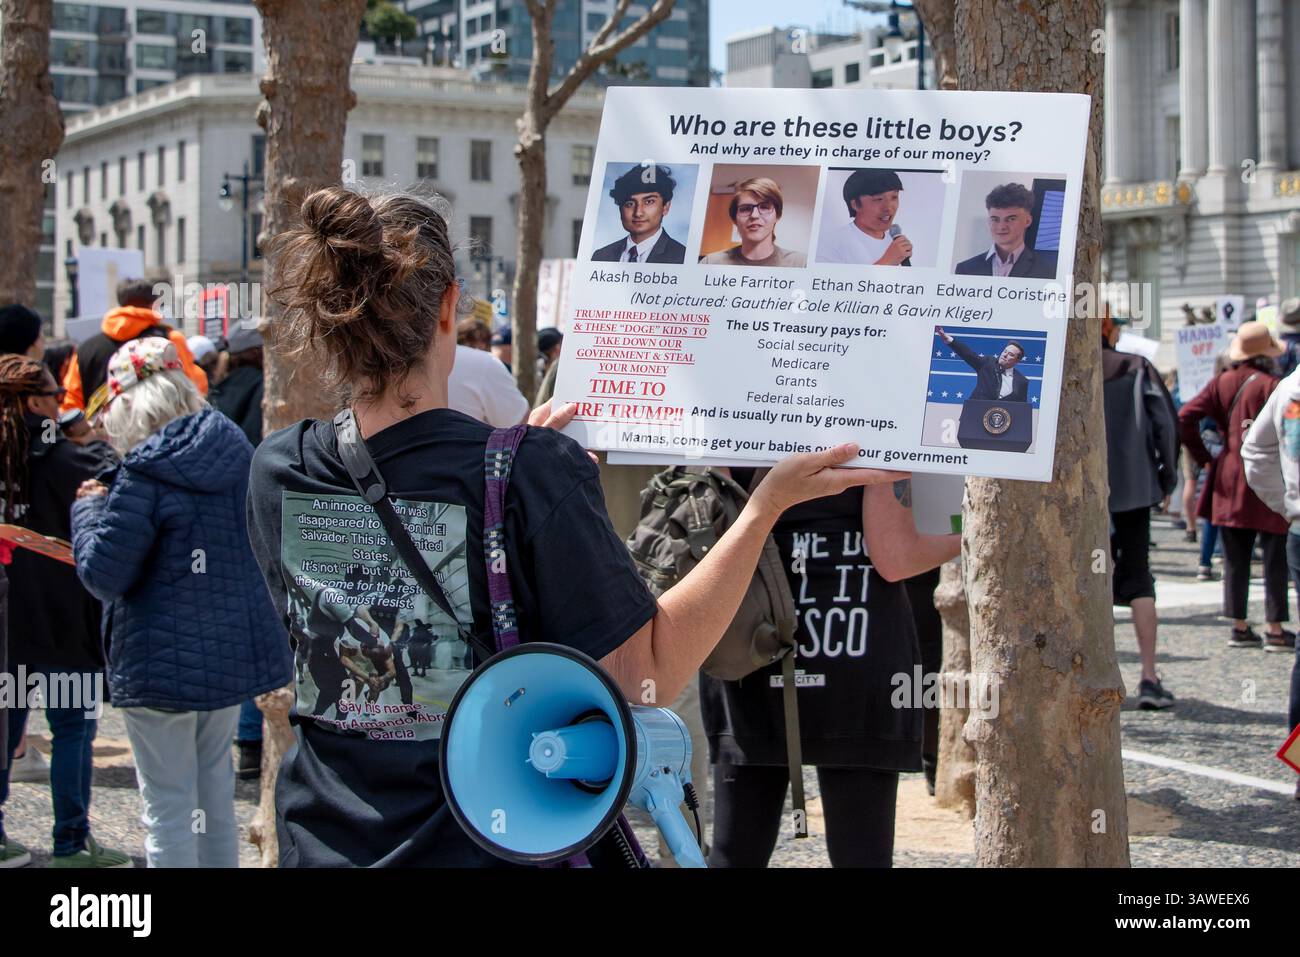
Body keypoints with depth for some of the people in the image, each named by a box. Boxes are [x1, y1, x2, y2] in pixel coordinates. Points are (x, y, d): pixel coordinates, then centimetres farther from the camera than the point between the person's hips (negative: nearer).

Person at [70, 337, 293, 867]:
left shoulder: (145, 475, -18)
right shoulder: (238, 452, 3)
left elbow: (103, 575, -16)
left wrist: (88, 509, 0)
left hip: (162, 664, -7)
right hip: (234, 650, 7)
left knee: (167, 807, 1)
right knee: (216, 790, 19)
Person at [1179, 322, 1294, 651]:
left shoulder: (1222, 382, 4)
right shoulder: (1271, 385, -11)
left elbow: (1185, 417, -2)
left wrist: (1204, 457, 3)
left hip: (1229, 479, 5)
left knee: (1235, 559, 10)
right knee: (1275, 558, 3)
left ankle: (1239, 627, 13)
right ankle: (1275, 630, 3)